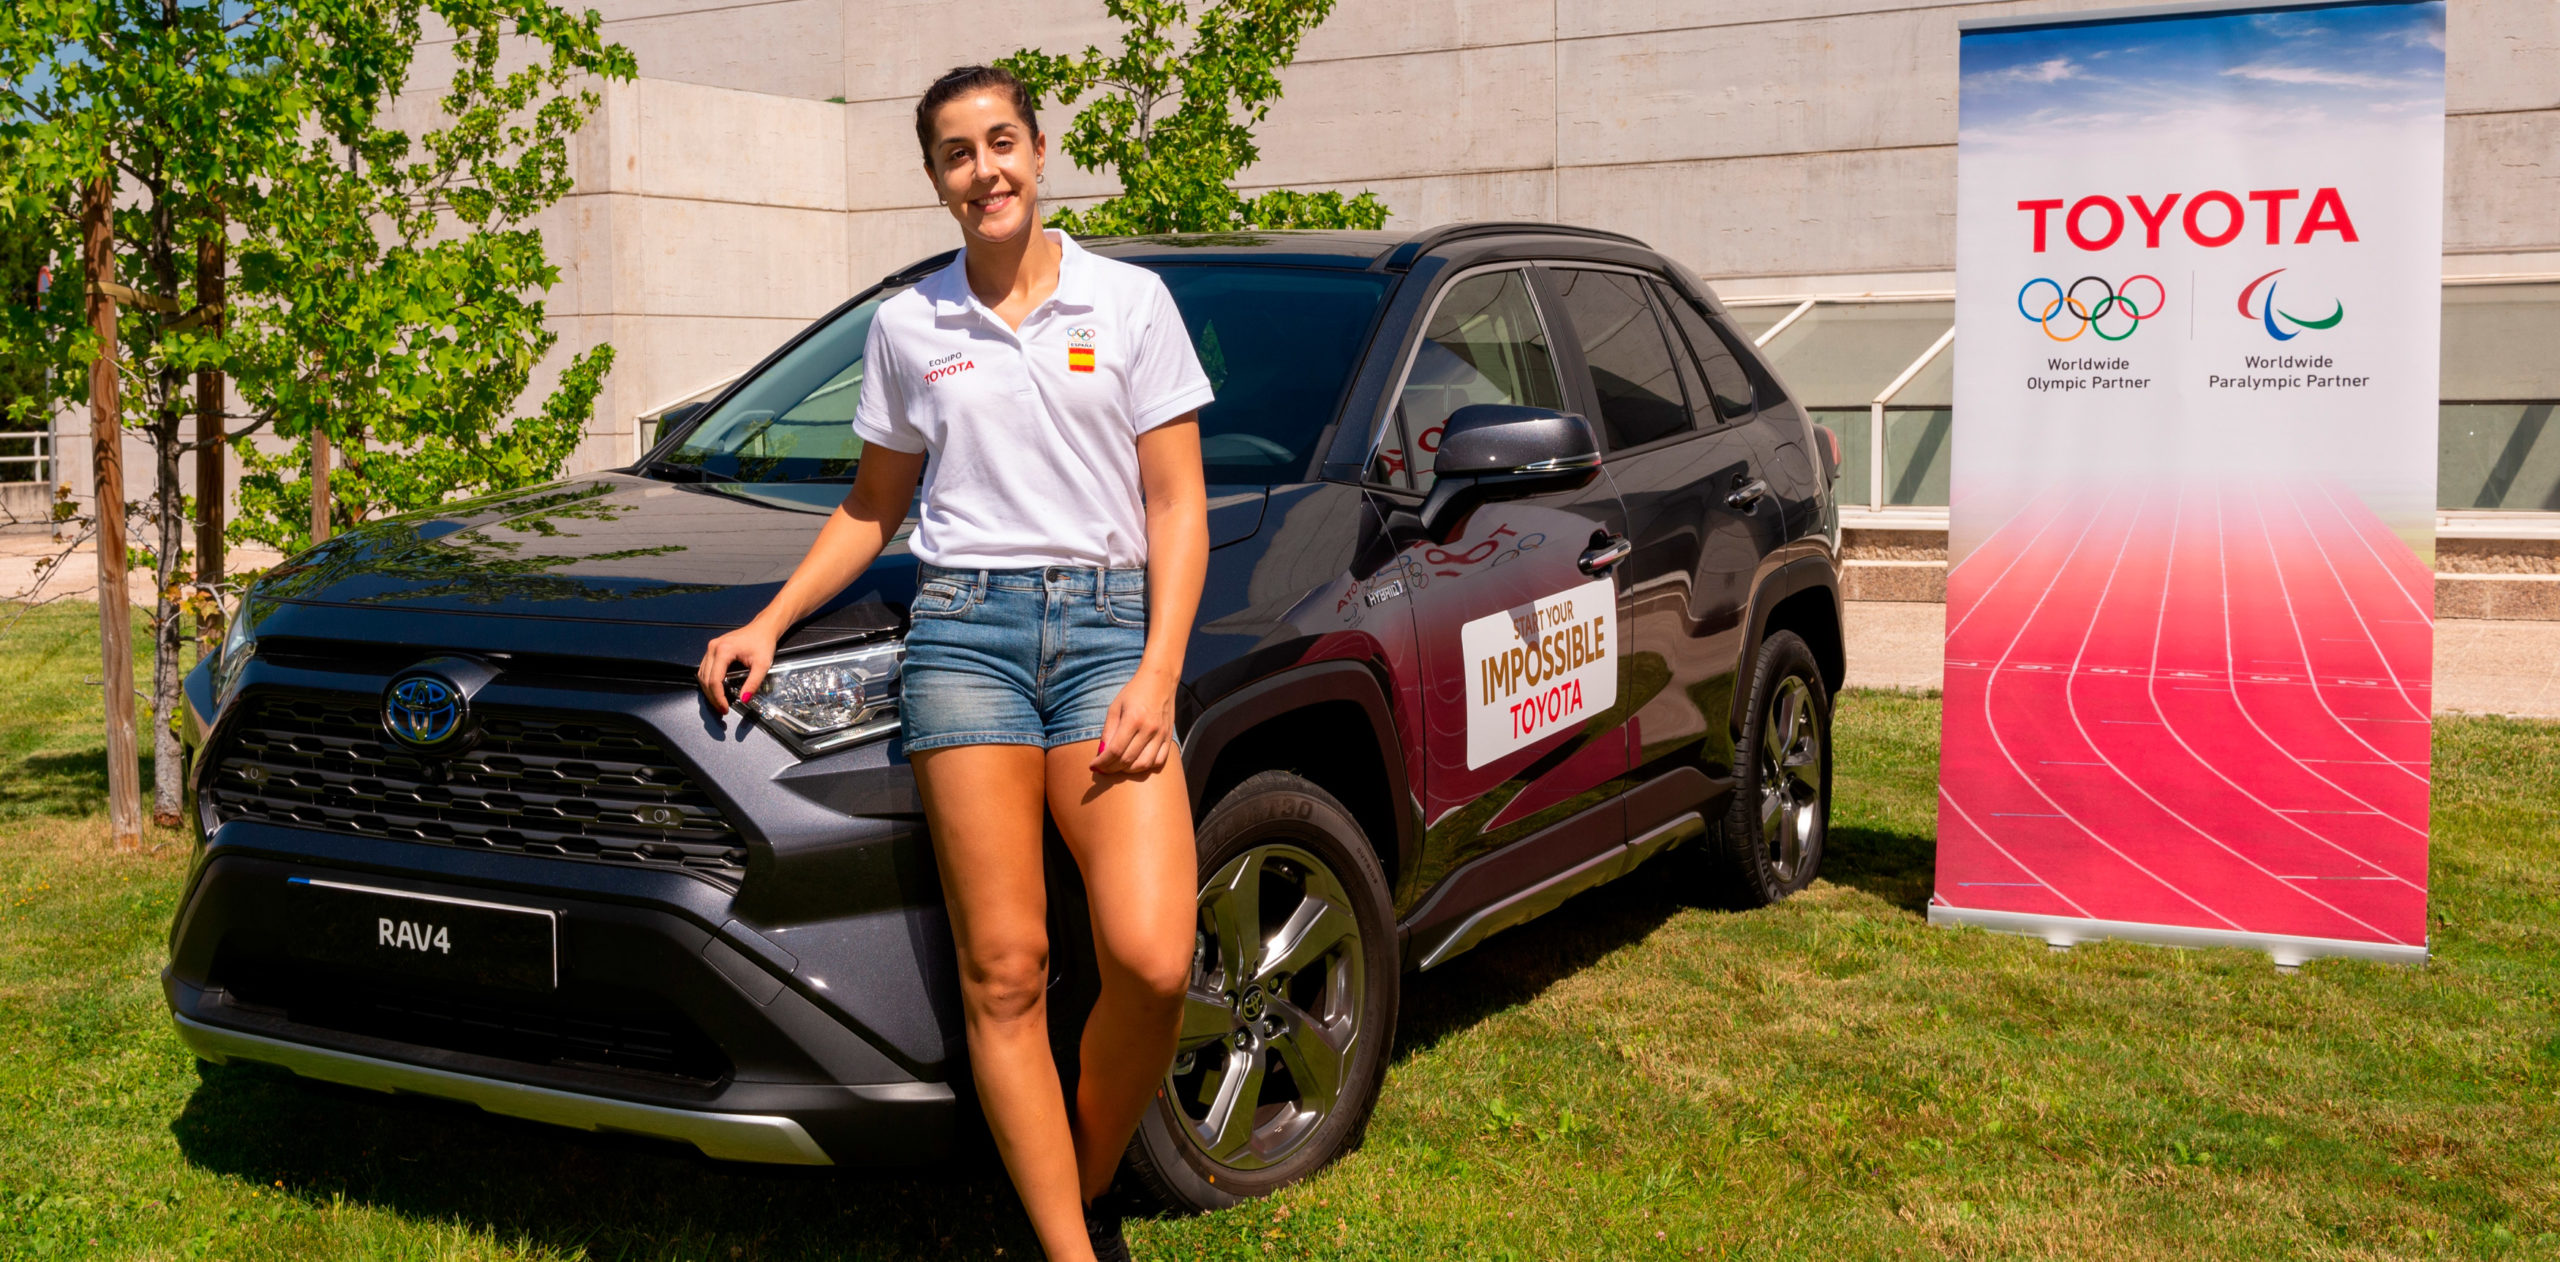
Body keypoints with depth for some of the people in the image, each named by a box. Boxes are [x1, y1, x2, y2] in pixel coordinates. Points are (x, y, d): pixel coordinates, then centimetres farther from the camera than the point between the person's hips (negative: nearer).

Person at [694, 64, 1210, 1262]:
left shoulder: (1130, 300, 6)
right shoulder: (907, 326, 11)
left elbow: (1177, 506, 4)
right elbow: (872, 506, 20)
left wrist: (1158, 674, -6)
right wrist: (771, 621, 9)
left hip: (1107, 625, -1)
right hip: (964, 631, 1)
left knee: (1151, 959, -15)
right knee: (1003, 971, -6)